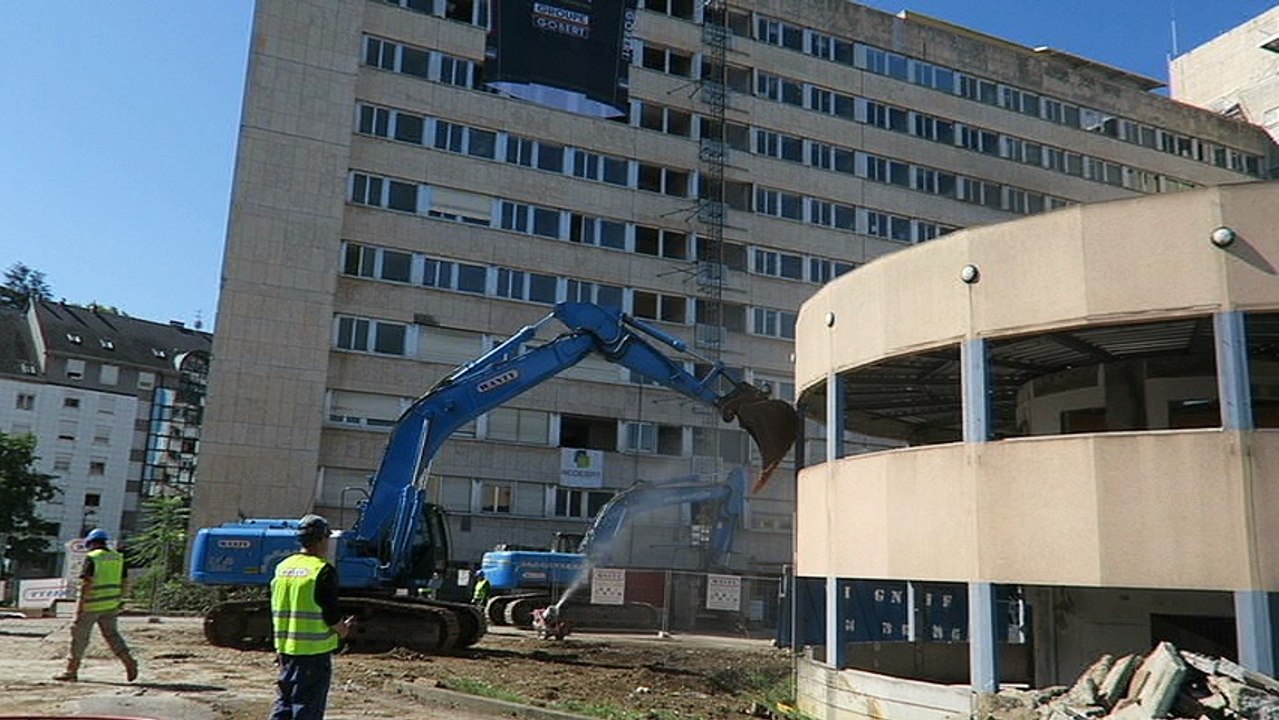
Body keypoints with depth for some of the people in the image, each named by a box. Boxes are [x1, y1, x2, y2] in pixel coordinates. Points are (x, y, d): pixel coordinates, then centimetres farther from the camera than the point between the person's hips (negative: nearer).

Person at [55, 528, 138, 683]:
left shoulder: (92, 558, -10)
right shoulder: (117, 558, 11)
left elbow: (86, 583, -16)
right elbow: (123, 582, 12)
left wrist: (80, 606, -15)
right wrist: (120, 601, 18)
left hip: (91, 603, -6)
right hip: (110, 604, 6)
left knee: (79, 635, 6)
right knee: (111, 634, 10)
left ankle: (71, 671, 13)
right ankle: (129, 662, -5)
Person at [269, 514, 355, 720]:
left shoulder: (282, 567, 8)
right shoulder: (323, 570, -14)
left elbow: (277, 609, 14)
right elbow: (331, 613, -15)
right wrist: (342, 630, 6)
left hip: (286, 648, 7)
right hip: (315, 649, -7)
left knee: (284, 701, 16)